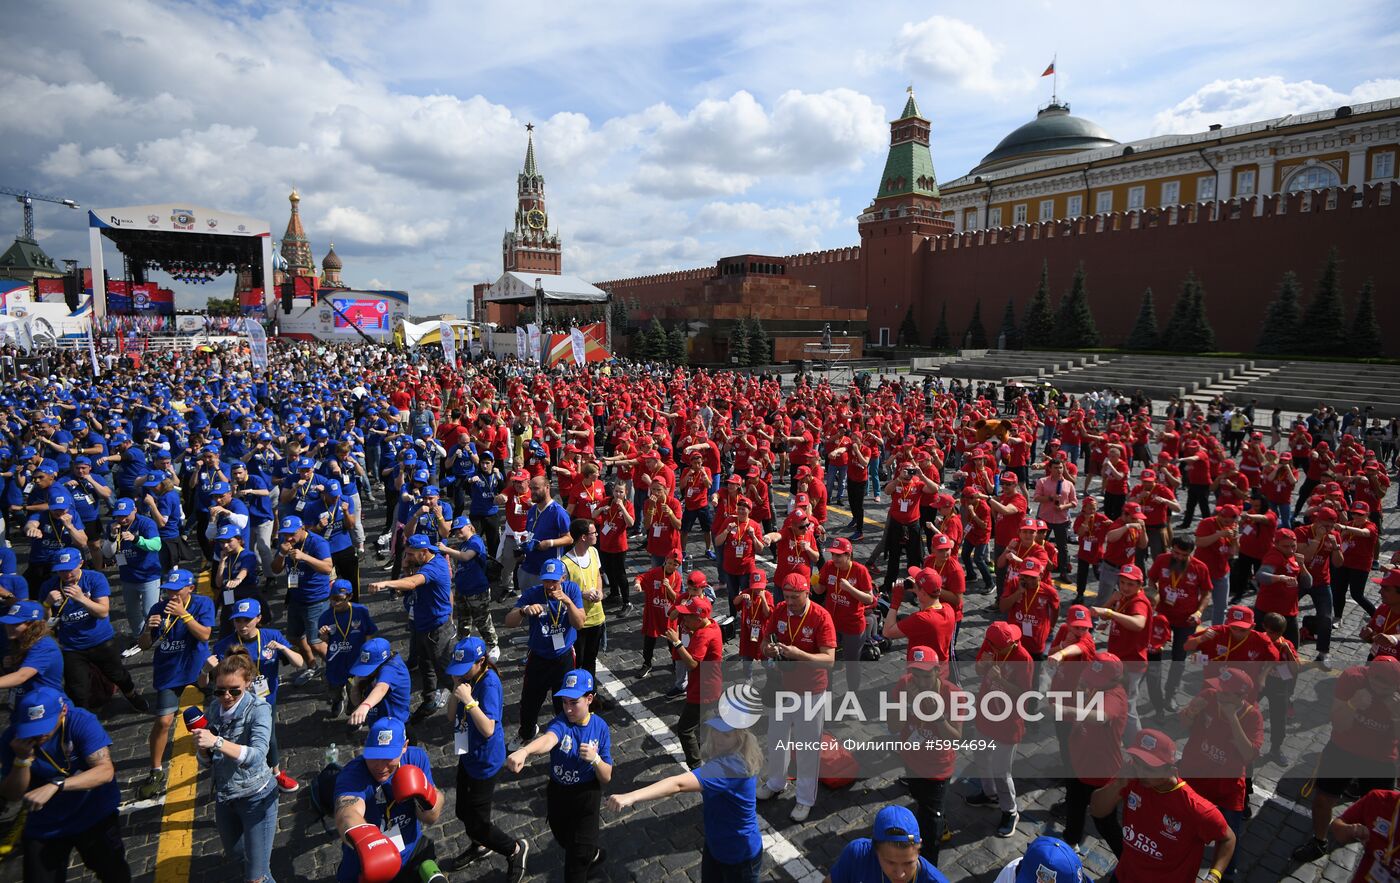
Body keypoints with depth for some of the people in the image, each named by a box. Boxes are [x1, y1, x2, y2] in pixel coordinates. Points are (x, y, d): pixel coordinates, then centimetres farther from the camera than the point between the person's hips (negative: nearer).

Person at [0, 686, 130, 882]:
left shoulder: (81, 722, -24)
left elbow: (106, 771, -32)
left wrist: (54, 785, -44)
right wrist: (22, 759, -27)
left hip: (95, 815, -1)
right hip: (45, 826, 2)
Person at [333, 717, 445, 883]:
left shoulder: (416, 758, -13)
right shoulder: (352, 775, -25)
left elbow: (431, 819, -6)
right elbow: (347, 812, -47)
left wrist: (426, 796, -26)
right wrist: (362, 838, -67)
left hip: (412, 853, 3)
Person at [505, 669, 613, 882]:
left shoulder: (600, 728, -17)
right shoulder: (561, 722, -23)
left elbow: (606, 778, -12)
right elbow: (548, 738, -50)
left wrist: (595, 759, -34)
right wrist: (524, 751, -73)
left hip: (586, 796, -2)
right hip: (557, 793, 2)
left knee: (578, 857, 5)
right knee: (564, 841, 27)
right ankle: (594, 853, 59)